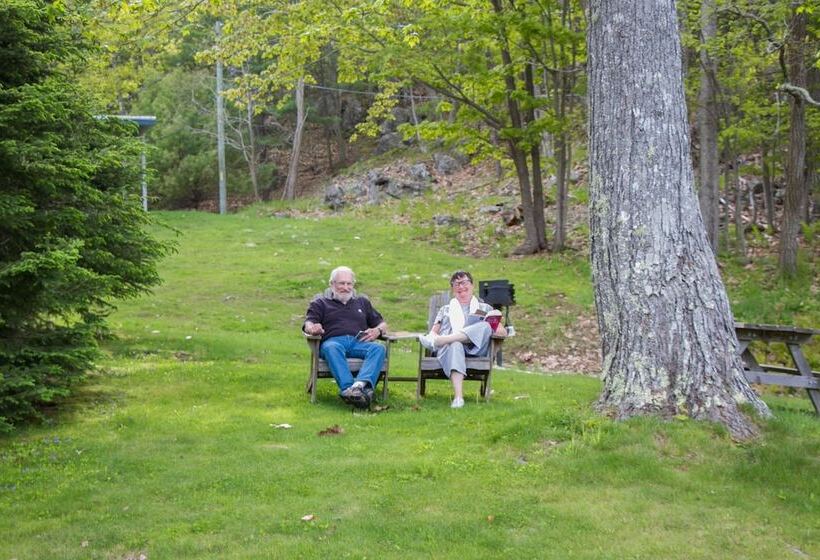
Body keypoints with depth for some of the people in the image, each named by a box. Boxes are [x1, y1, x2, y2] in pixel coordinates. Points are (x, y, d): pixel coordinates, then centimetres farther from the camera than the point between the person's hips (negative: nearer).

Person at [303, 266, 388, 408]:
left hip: (359, 341, 2)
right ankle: (348, 388, -58)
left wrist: (377, 330, 6)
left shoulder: (362, 302, 35)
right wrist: (312, 328, -16)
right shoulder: (320, 302, 27)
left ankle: (361, 384, -57)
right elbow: (308, 323, 11)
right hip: (334, 341, -2)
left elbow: (382, 324, 32)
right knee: (331, 348, -40)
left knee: (379, 348, -33)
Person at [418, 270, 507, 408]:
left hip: (474, 348, 1)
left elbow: (503, 332, 20)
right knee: (455, 346, -41)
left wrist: (491, 329, -5)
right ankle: (458, 397, -56)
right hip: (447, 346, 0)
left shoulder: (485, 308, 30)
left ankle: (435, 342, -44)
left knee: (485, 326, -33)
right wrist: (432, 336, -5)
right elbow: (433, 331, 22)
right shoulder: (445, 309, 34)